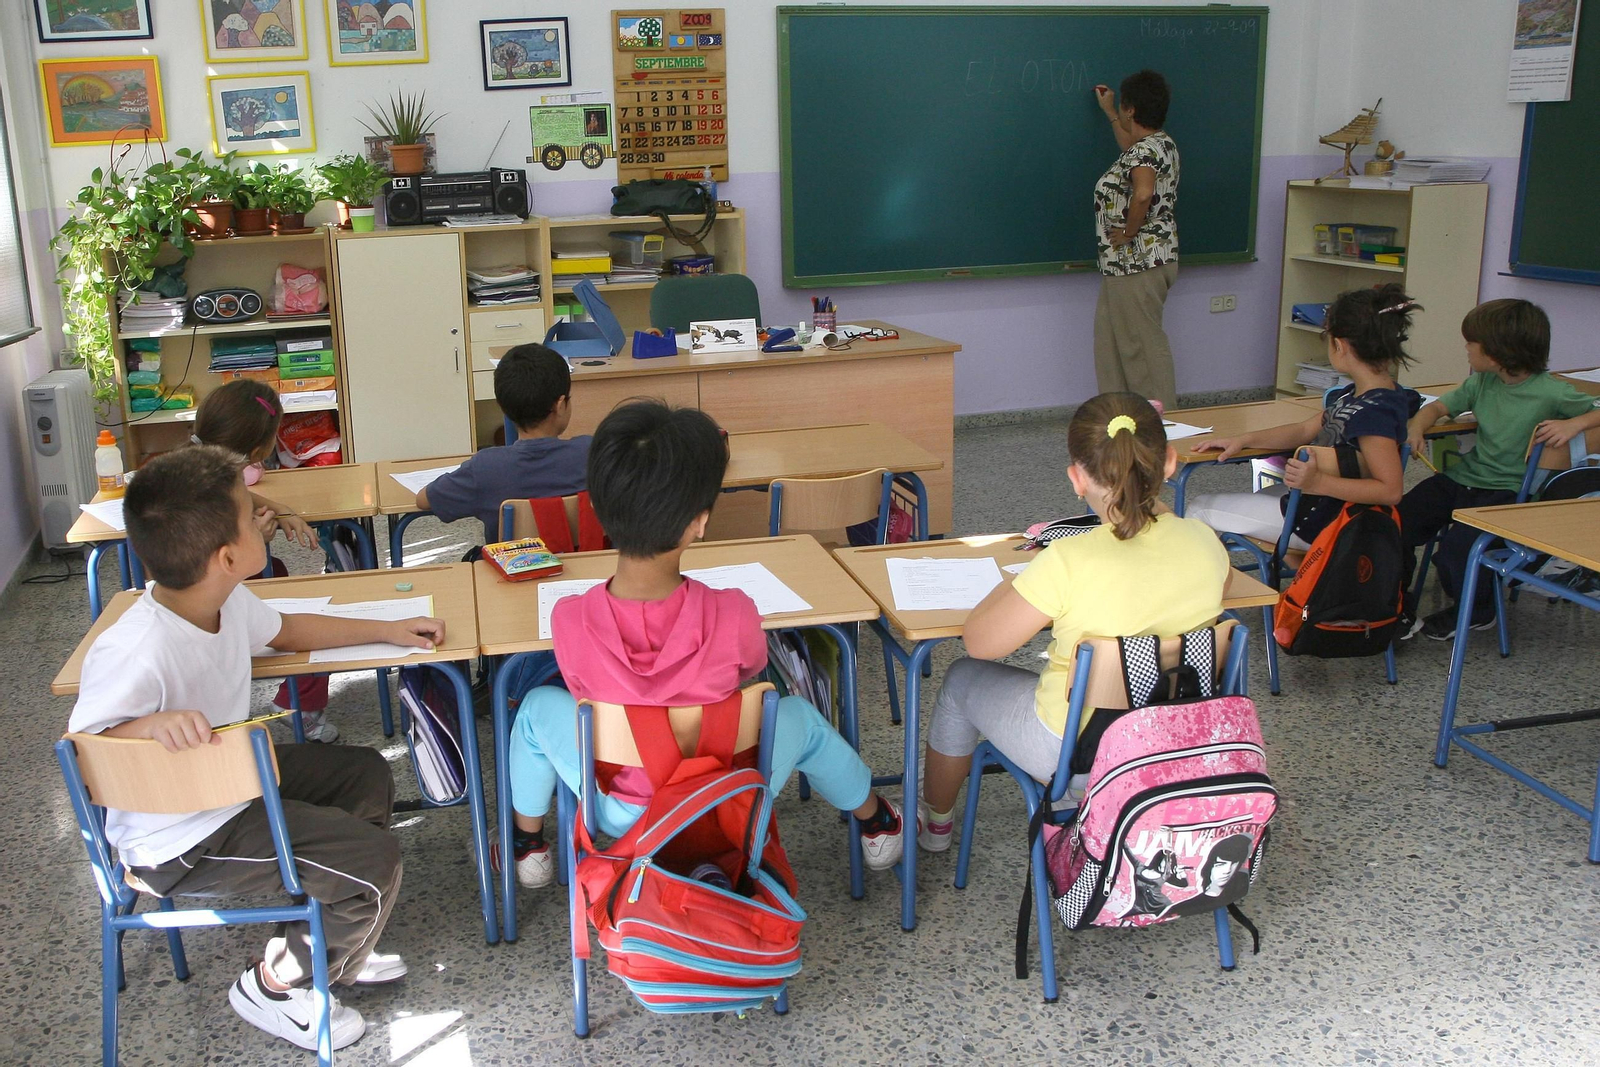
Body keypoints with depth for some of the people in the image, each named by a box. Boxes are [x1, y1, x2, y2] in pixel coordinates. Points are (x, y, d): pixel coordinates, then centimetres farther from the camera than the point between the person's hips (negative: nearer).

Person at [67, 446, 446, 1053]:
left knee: (367, 775, 18)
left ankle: (330, 942, 26)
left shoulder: (227, 601, -7)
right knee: (374, 864, -14)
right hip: (180, 843, -9)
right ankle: (277, 986, 11)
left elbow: (285, 630, 14)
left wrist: (388, 630, 14)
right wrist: (153, 725, -44)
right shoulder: (135, 654, -34)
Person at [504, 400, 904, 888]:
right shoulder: (733, 615, -28)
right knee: (800, 714, 29)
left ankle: (528, 847, 42)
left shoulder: (569, 620, -26)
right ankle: (876, 827, 50)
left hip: (622, 818, 0)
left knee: (539, 706, 24)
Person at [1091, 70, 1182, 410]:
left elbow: (1143, 194, -38)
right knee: (1112, 341, 16)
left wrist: (1128, 232, -23)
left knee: (1142, 344, -4)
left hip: (1137, 264, -10)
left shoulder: (1144, 150, -19)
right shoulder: (1163, 143, 13)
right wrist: (1109, 112, 43)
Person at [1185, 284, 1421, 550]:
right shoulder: (1356, 394, 4)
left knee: (1199, 509, -1)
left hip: (1320, 524, -11)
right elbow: (1306, 430, 9)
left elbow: (1390, 490, -30)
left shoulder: (1374, 412, -28)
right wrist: (1243, 440, -2)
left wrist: (1318, 482, -39)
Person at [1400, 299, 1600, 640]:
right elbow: (1438, 407, 13)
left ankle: (1477, 612, 7)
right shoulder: (1482, 383, 6)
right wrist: (1416, 426, -7)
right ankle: (1401, 611, 7)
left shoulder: (1552, 393, -12)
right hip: (1463, 477, 6)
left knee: (1455, 552, -26)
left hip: (1505, 492, -6)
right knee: (1397, 526, -11)